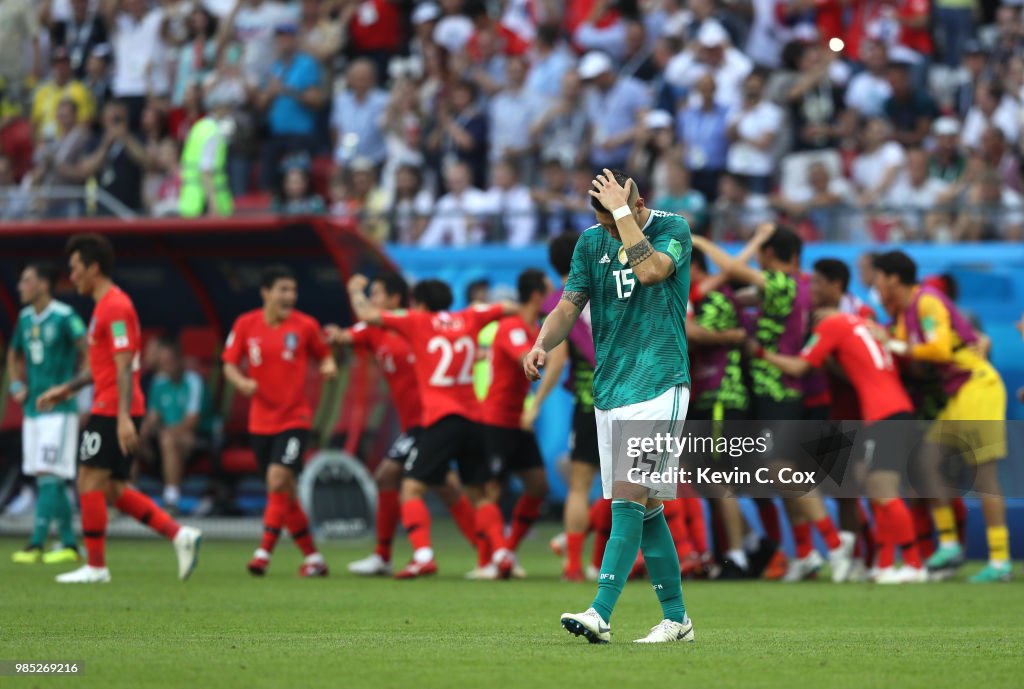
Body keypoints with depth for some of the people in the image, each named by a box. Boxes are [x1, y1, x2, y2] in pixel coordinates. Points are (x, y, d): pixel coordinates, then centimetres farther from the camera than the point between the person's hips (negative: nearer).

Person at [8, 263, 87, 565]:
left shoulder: (64, 317, -12)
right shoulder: (25, 318, 10)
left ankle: (36, 545, -15)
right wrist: (16, 385, 11)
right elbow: (14, 355, 26)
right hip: (33, 409, 8)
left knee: (49, 477, -11)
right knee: (45, 479, 8)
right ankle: (69, 545, 13)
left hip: (59, 408, -8)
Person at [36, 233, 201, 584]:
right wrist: (68, 388, 28)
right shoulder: (106, 305, 18)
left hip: (112, 411, -10)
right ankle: (180, 535, 4)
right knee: (114, 491, 9)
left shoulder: (114, 307, -13)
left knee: (90, 482, -5)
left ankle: (95, 566, 0)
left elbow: (124, 365, -20)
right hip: (107, 409, 10)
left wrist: (124, 417, -25)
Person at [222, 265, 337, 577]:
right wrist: (241, 382, -14)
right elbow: (229, 364, 6)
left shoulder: (305, 325, -2)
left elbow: (323, 354, 10)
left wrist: (329, 366, -13)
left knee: (278, 479, -20)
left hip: (295, 419, -3)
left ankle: (264, 552, -18)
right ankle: (312, 557, 17)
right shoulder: (246, 324, 1)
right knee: (285, 493, 6)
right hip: (261, 420, 3)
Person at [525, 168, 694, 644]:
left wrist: (623, 212, -21)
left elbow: (650, 270, -24)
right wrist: (542, 344, -12)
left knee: (628, 499, -16)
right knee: (645, 508, 8)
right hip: (609, 389, 6)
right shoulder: (592, 242, 10)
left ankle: (601, 614, -24)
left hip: (659, 386, -6)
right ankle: (676, 618, 16)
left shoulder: (673, 229, -5)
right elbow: (570, 305, 7)